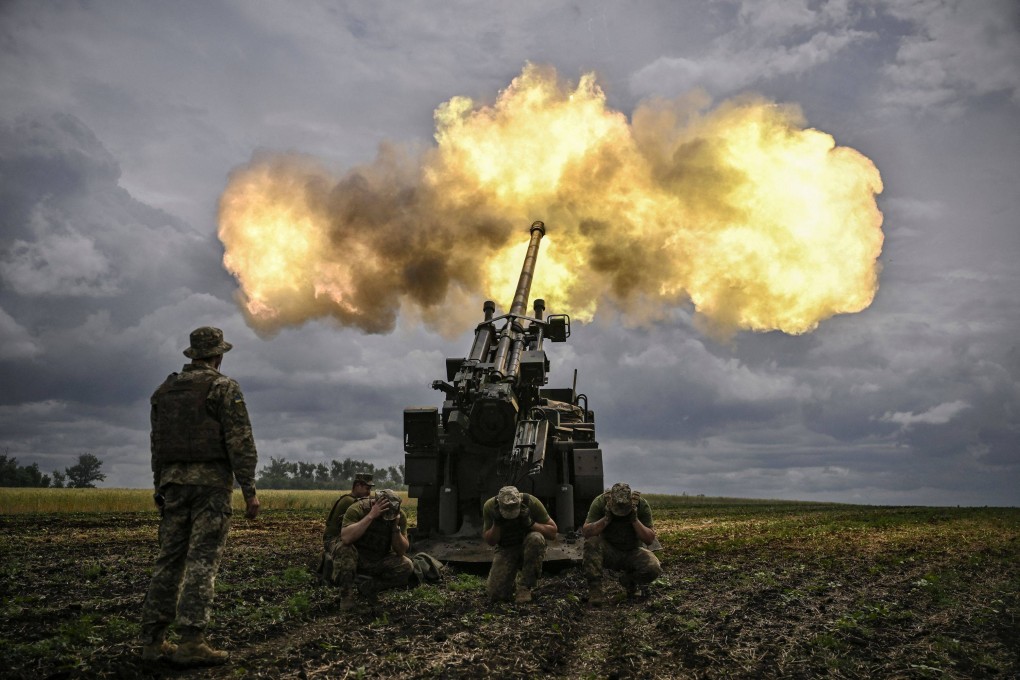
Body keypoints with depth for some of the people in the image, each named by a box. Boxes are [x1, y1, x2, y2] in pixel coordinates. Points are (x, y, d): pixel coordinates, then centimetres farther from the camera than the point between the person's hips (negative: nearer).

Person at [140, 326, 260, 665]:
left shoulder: (165, 390, 15)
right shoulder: (224, 387, -4)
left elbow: (157, 443, 18)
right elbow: (240, 442, -11)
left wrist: (160, 488, 24)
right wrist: (249, 490, -9)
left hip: (174, 481, 6)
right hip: (211, 481, -6)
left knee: (169, 559, 10)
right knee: (202, 560, -6)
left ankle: (153, 640, 11)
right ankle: (191, 642, -8)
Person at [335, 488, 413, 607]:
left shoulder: (400, 516, -11)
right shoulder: (358, 509, -22)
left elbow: (401, 551, -13)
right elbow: (345, 538, -39)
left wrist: (396, 527, -28)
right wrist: (371, 515, -40)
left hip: (379, 561, 3)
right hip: (356, 558, -3)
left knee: (407, 567, -22)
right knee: (344, 549, -35)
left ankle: (370, 587, -1)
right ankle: (347, 595, -16)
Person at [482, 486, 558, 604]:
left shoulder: (531, 502, -23)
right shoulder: (490, 506, -18)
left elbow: (553, 532, -16)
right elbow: (489, 541, -7)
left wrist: (530, 523, -30)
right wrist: (496, 523, -26)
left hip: (529, 548, 0)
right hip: (505, 550, 1)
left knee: (536, 538, -37)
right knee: (495, 594, -19)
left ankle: (526, 587, -20)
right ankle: (511, 575, 16)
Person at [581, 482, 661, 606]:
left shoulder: (642, 505, -16)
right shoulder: (600, 502, -18)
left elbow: (650, 539, -16)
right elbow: (585, 532, -22)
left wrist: (635, 520, -30)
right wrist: (606, 518, -33)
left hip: (633, 552, 1)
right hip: (608, 551, -1)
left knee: (653, 569, -29)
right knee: (592, 542, -33)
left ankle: (628, 581, 4)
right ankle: (594, 589, -24)